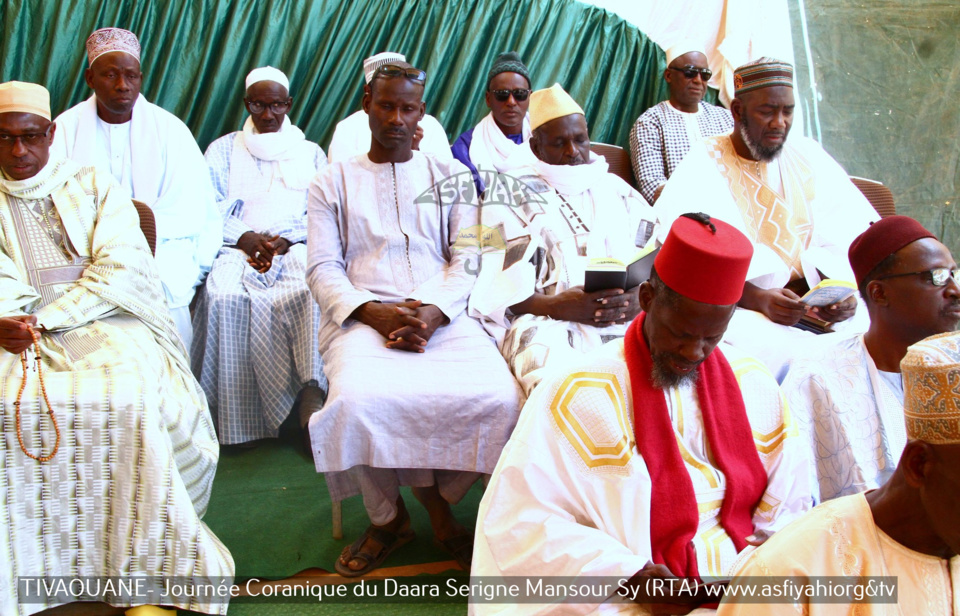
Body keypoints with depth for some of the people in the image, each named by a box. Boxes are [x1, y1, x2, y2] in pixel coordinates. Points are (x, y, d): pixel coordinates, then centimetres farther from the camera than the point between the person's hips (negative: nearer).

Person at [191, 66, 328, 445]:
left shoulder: (311, 153, 23)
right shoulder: (223, 150, 22)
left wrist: (285, 240, -10)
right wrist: (246, 238, -10)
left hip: (296, 246, 0)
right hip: (237, 246, 0)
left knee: (312, 293, -36)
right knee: (224, 295, -33)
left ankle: (312, 395, -33)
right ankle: (235, 419, -27)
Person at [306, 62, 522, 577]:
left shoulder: (451, 177, 19)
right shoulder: (333, 183, 16)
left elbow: (466, 257, 8)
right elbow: (322, 268, 6)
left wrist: (432, 312, -11)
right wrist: (374, 311, -13)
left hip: (442, 315, 1)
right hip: (362, 317, -1)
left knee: (499, 398, -27)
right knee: (356, 401, -34)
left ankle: (411, 509, -3)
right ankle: (385, 515, -3)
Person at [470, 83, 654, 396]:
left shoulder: (618, 191, 26)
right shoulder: (512, 197, 13)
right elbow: (501, 287, 0)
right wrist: (557, 306, -17)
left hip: (633, 319, 4)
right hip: (549, 322, -3)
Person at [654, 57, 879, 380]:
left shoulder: (809, 157, 14)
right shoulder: (702, 167, -1)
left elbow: (845, 237, 7)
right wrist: (759, 299, -26)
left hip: (812, 297, 5)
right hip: (733, 305, -5)